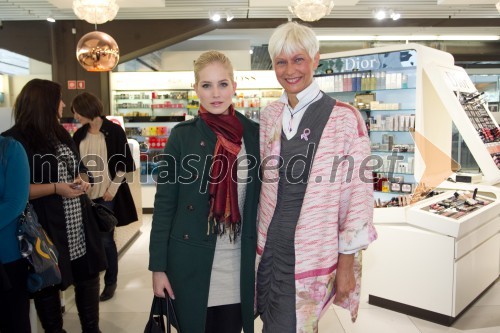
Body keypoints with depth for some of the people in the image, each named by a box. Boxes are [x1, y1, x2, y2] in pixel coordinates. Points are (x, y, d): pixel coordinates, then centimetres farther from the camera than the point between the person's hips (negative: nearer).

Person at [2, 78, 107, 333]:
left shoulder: (61, 134, 14)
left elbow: (80, 168, 21)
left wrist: (82, 181, -2)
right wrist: (55, 188, -21)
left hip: (79, 225, 7)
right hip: (45, 229, -7)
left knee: (88, 277, 14)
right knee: (48, 284, 10)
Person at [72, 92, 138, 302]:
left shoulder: (114, 131, -6)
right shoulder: (79, 135, 9)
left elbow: (125, 163, -5)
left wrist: (113, 189, -9)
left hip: (107, 195, -4)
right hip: (86, 195, 4)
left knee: (106, 240, 2)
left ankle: (110, 282, 19)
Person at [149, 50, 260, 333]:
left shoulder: (254, 133, 0)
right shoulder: (183, 135, -4)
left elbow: (260, 198, 5)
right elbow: (164, 202, -3)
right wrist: (158, 266, -5)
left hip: (239, 263, 2)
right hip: (190, 261, -1)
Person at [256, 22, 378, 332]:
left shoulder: (345, 118, -12)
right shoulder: (270, 115, 4)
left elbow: (359, 193, -10)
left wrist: (347, 264, -8)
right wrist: (256, 239, 12)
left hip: (312, 256, -4)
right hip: (269, 246, 5)